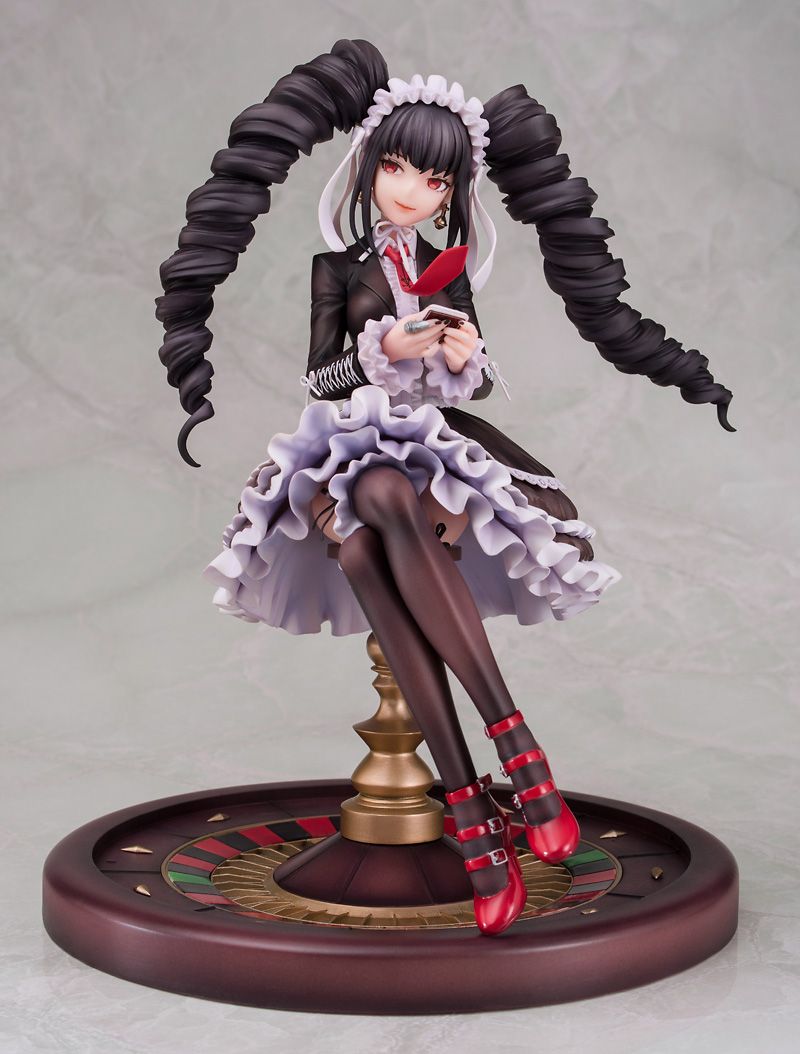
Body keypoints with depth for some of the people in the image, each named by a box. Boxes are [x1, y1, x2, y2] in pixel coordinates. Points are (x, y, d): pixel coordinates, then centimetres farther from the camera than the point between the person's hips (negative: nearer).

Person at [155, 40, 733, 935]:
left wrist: (467, 359, -9)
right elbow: (318, 376, 5)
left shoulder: (450, 271, 15)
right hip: (351, 444, 0)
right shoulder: (338, 266, 10)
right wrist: (385, 349, -12)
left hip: (440, 442, 1)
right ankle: (520, 757, -42)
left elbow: (475, 383, 14)